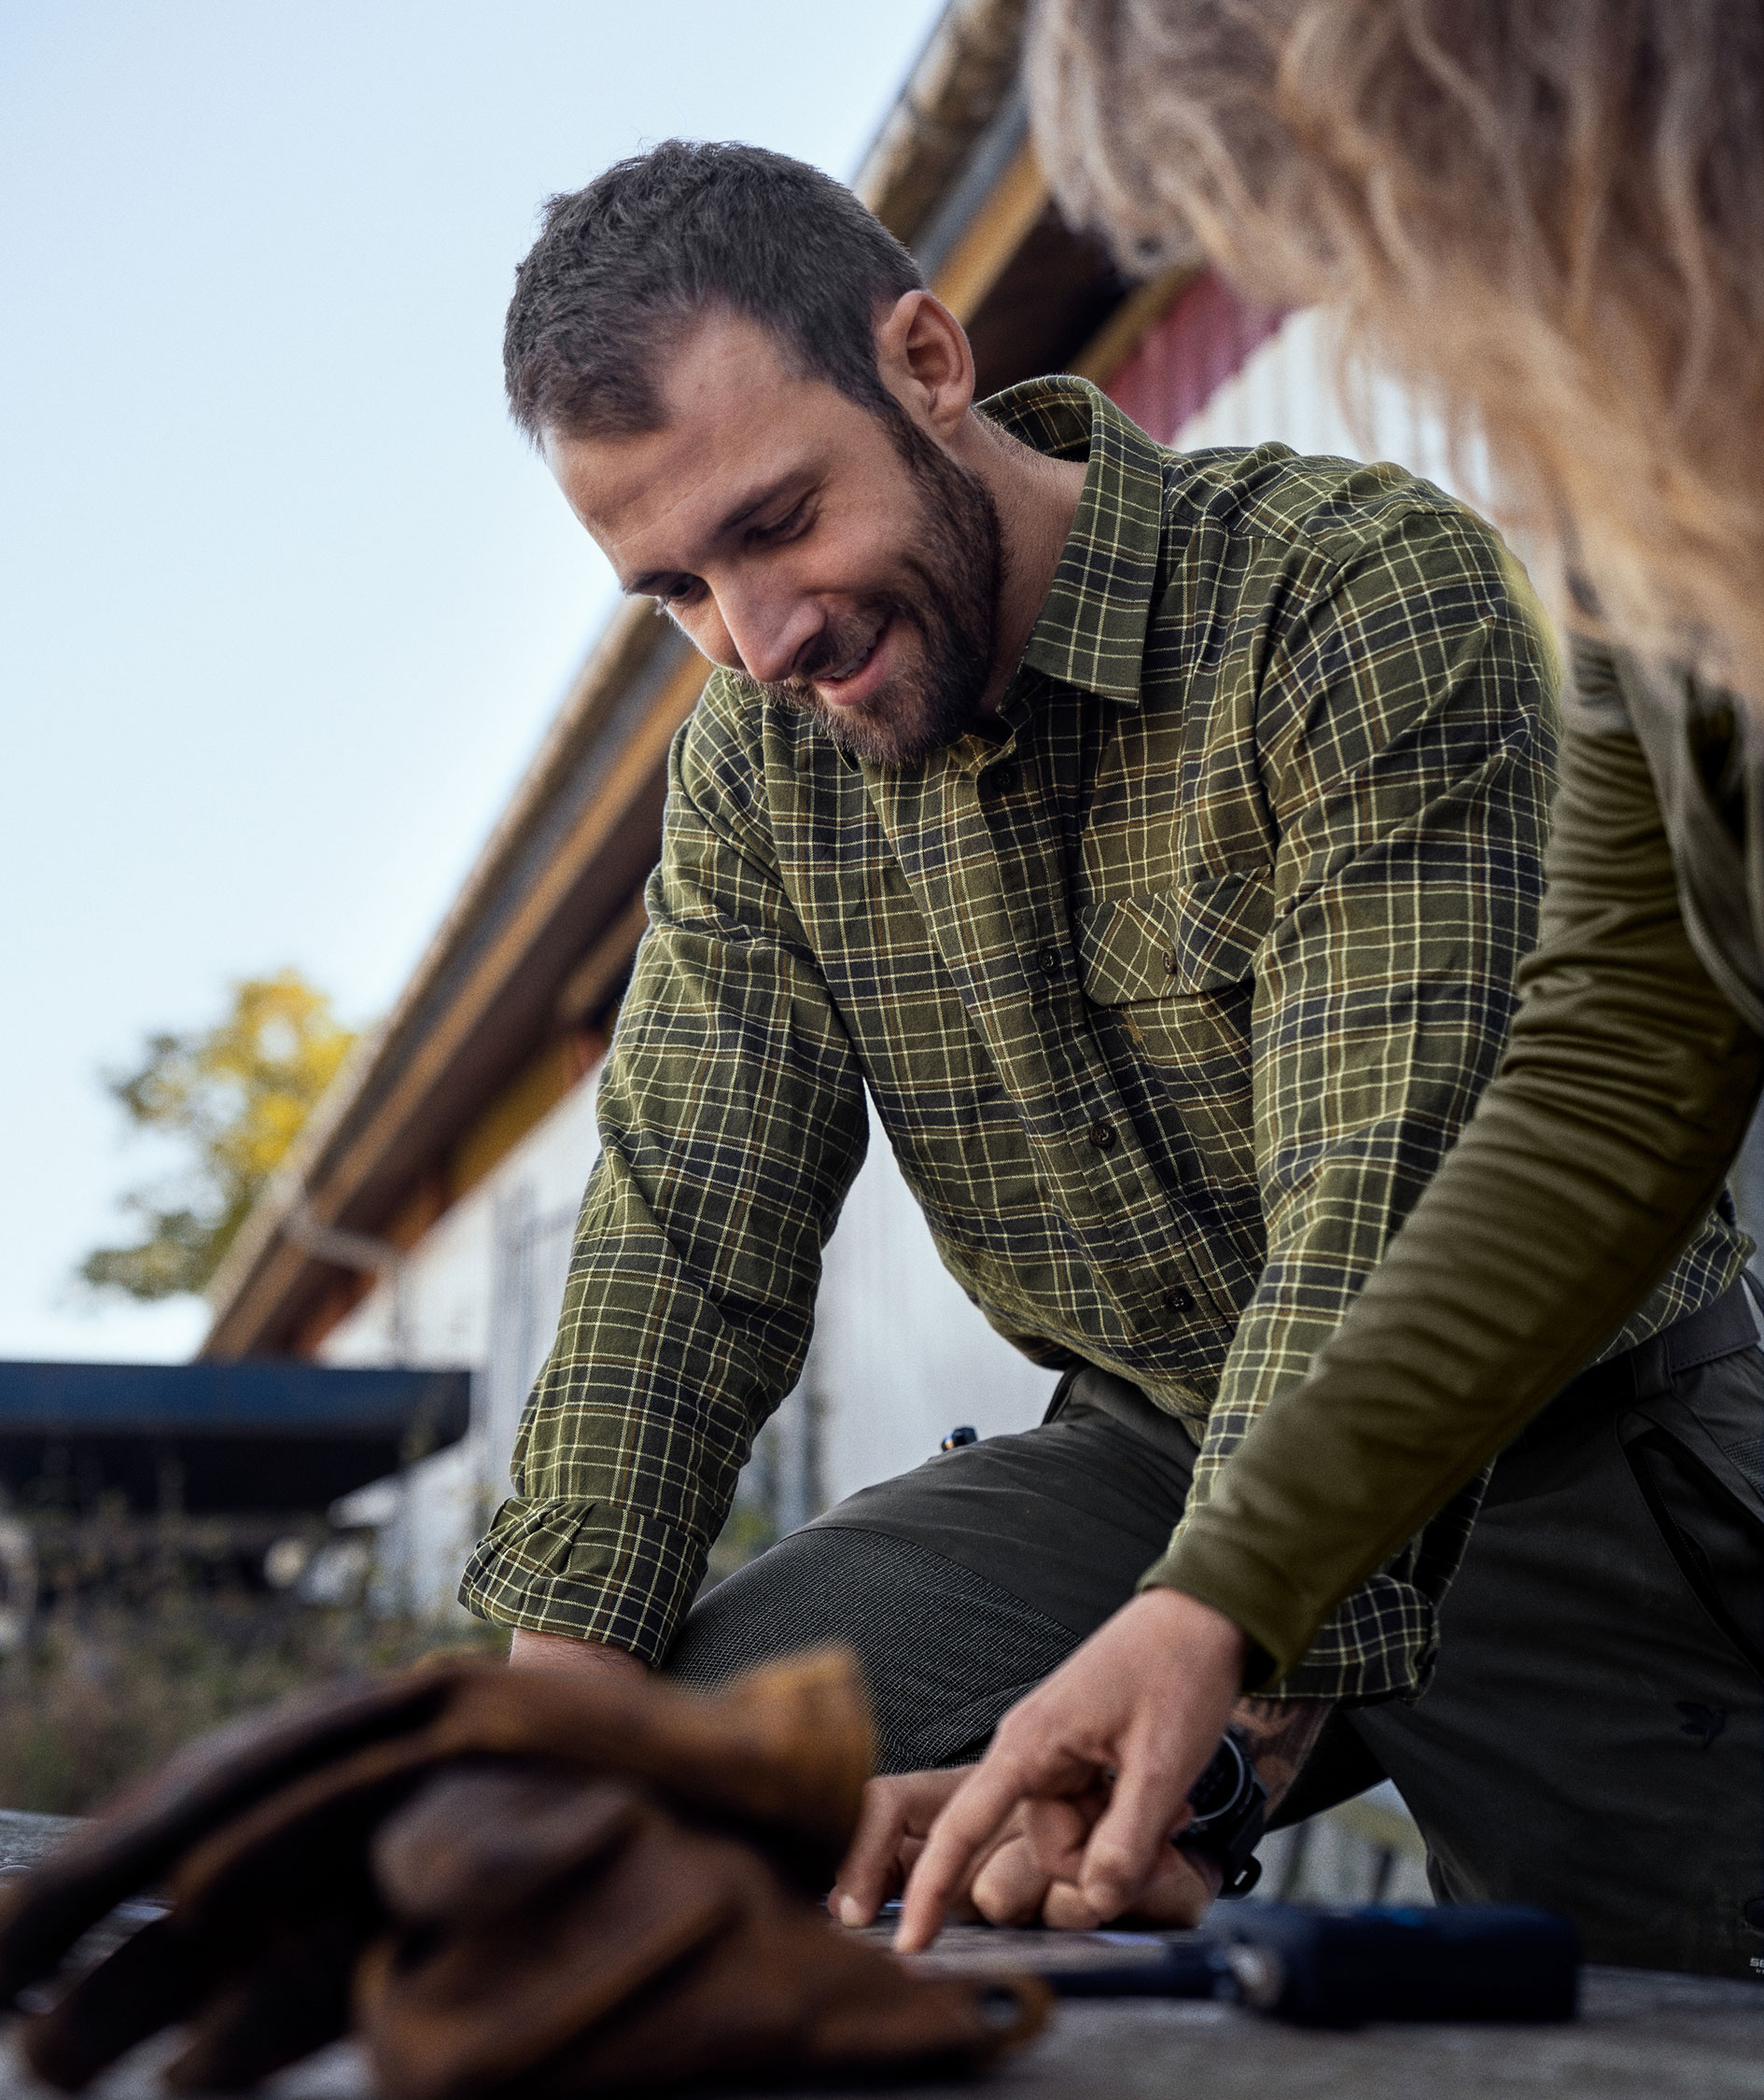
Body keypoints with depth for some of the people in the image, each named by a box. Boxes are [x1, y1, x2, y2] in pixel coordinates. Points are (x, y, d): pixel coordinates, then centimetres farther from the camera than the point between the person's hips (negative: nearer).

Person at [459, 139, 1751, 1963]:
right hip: (1157, 1449, 5)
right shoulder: (761, 754, -1)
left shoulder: (1369, 595, -21)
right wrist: (560, 1678, -15)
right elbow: (683, 1233, -2)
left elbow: (1377, 1228, -29)